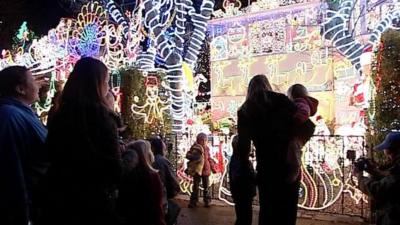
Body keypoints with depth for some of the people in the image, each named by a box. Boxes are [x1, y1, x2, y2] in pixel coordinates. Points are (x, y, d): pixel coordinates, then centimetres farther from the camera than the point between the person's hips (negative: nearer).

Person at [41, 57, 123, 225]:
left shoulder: (60, 114, 4)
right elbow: (114, 166, -15)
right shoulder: (99, 114, -16)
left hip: (59, 196, 7)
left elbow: (54, 157, 11)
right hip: (95, 199, -7)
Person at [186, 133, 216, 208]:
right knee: (195, 186, 7)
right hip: (197, 170, -4)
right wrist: (193, 157, -36)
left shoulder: (206, 149, 3)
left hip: (206, 170, 4)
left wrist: (212, 168, 13)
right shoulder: (195, 148, -10)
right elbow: (188, 155, -18)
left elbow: (209, 159, 12)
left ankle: (207, 201, 24)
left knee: (206, 187, 13)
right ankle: (193, 201, 16)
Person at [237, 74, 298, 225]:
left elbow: (243, 144, 5)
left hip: (264, 168, 2)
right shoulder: (279, 100, 0)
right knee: (286, 211, 8)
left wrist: (245, 165, 16)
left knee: (266, 211, 15)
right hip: (287, 166, -2)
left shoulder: (244, 111, 6)